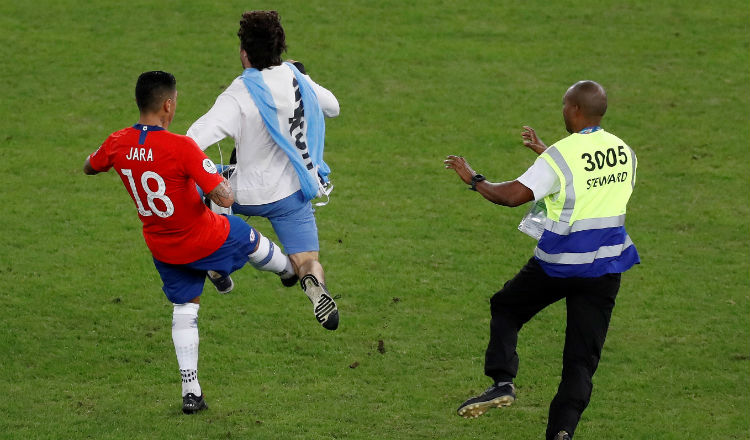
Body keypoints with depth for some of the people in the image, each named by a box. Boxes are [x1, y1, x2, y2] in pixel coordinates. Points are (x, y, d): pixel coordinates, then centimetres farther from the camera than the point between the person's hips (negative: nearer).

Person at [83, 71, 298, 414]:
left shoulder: (118, 144, -14)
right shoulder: (181, 147, -31)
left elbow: (89, 167, 10)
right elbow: (224, 198, -31)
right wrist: (221, 180, -8)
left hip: (162, 249, 4)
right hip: (205, 239, -4)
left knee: (185, 308, 21)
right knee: (251, 240, 27)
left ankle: (190, 391, 19)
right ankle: (289, 270, 59)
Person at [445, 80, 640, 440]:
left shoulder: (560, 156, -15)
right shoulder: (623, 153, 4)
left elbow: (513, 195, -21)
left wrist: (473, 179, -5)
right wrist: (545, 151, 28)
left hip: (559, 262, -4)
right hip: (606, 265, 4)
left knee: (505, 308, 21)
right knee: (582, 357, 6)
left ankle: (501, 381, 5)